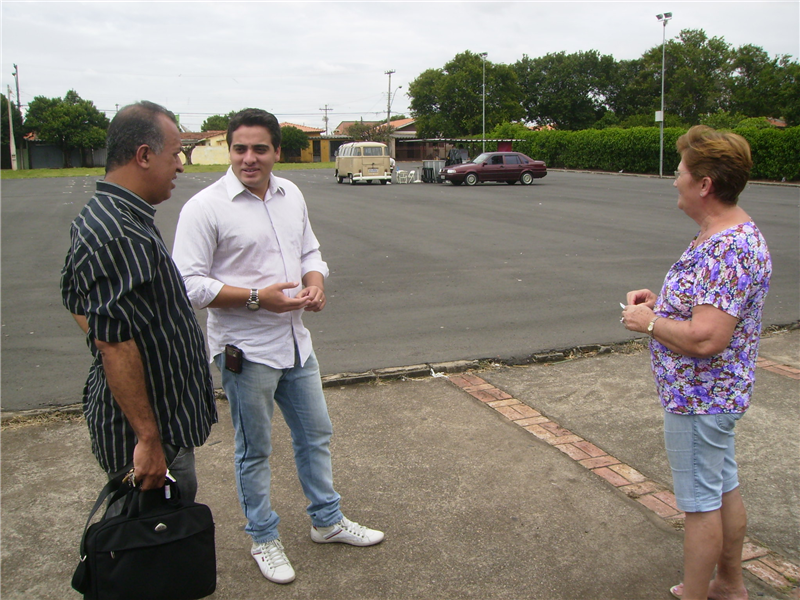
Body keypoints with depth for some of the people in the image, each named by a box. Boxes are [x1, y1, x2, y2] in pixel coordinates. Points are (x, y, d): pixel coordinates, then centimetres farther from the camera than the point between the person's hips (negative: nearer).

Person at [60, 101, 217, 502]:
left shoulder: (97, 219, 9)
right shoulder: (122, 237, -27)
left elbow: (77, 302, 19)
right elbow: (115, 345, -29)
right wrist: (148, 440, -25)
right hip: (149, 426, -10)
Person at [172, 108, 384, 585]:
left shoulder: (291, 195, 6)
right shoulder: (206, 207, -14)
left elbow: (310, 251, 16)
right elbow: (190, 283, -17)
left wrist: (316, 283, -5)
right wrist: (257, 297, -24)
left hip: (296, 341, 7)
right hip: (245, 350, -6)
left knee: (316, 434, 18)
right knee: (255, 451, 10)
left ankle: (328, 520, 38)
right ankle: (264, 538, 31)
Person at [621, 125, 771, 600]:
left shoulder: (726, 249, -28)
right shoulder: (731, 232, 7)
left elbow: (705, 337, -34)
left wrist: (649, 322, -18)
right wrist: (661, 300, 5)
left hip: (699, 397, -11)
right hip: (717, 393, 11)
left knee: (701, 501, 5)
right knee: (725, 489, 22)